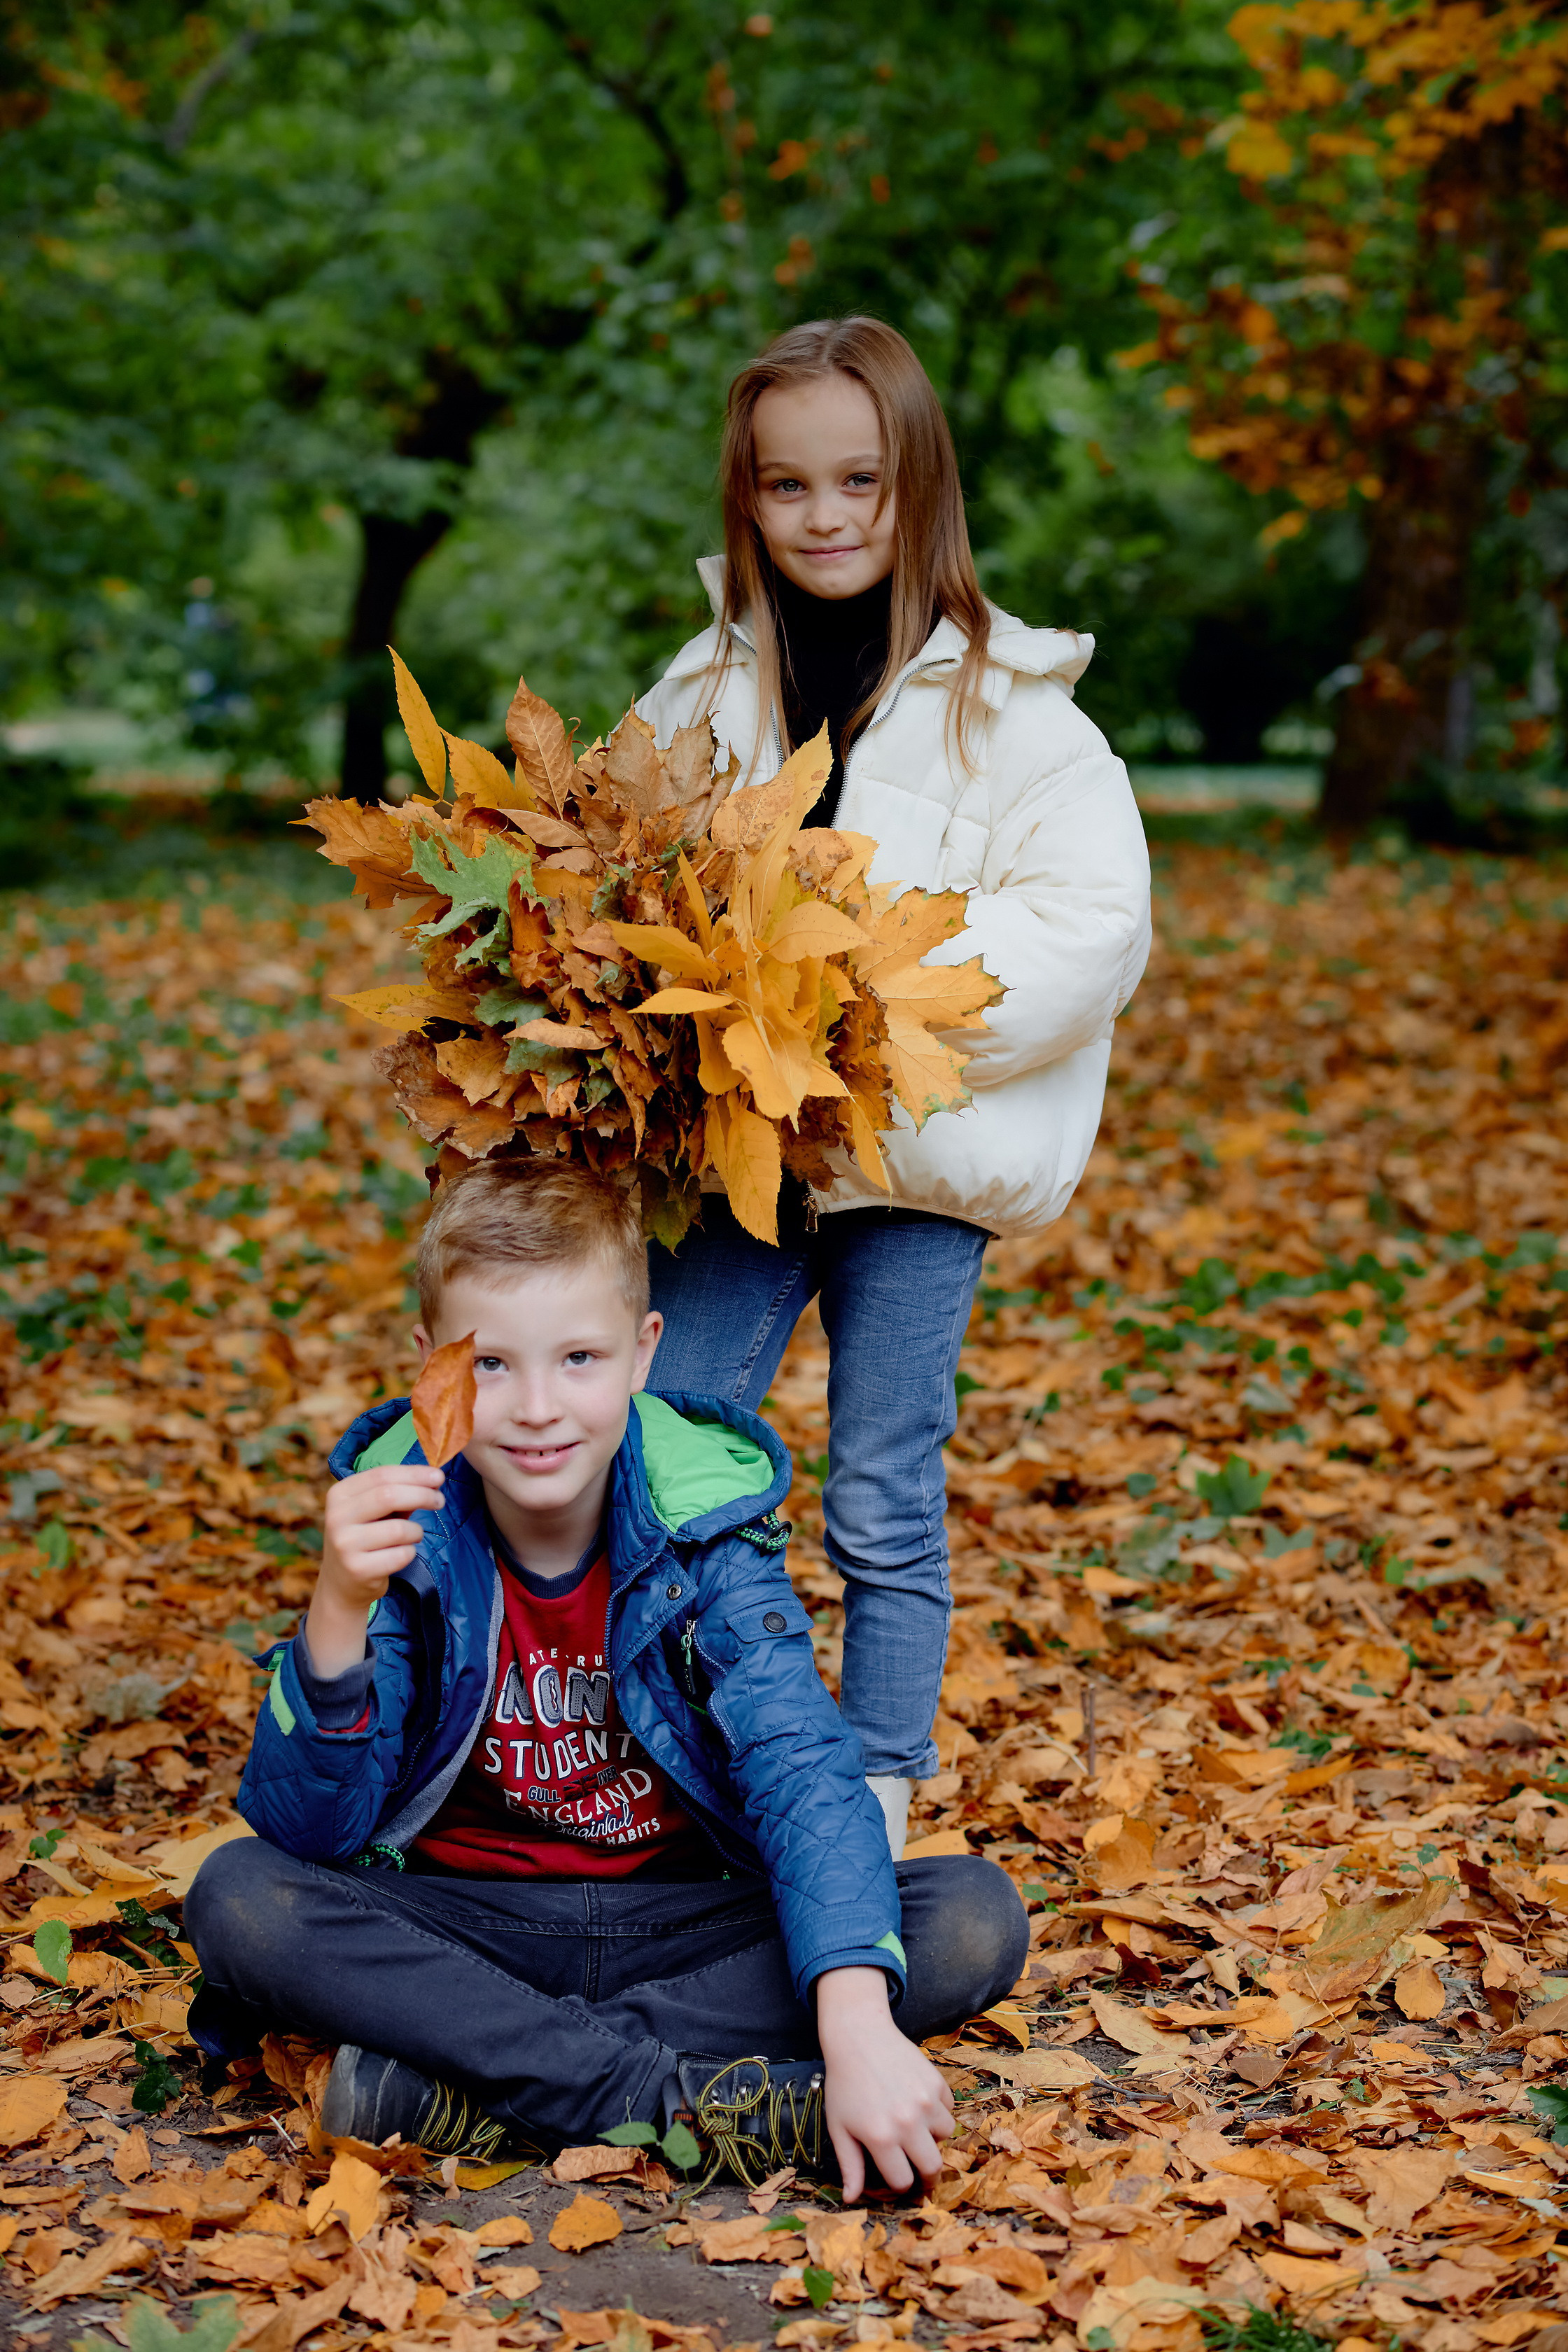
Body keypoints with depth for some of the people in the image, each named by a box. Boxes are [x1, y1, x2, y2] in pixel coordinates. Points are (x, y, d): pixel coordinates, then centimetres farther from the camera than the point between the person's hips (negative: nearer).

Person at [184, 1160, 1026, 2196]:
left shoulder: (704, 1521, -12)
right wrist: (340, 1608, -34)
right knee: (238, 1897, -27)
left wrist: (857, 2026, -38)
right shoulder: (401, 1525, -12)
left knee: (978, 1917, -22)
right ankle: (687, 2093, -27)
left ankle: (474, 2086, -25)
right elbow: (309, 1831, -16)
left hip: (688, 1920, 1)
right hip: (464, 1929, 0)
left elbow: (803, 1768, -23)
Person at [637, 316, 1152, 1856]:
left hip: (918, 1155, -3)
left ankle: (874, 1807, 21)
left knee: (883, 1506, 5)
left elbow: (1092, 921, -11)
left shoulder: (1006, 702, -5)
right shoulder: (707, 687, 8)